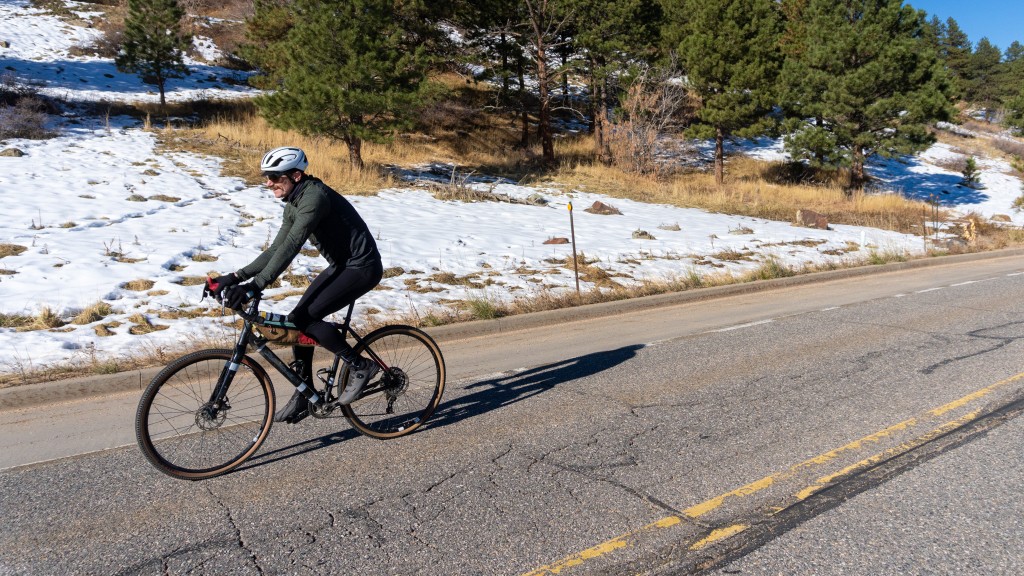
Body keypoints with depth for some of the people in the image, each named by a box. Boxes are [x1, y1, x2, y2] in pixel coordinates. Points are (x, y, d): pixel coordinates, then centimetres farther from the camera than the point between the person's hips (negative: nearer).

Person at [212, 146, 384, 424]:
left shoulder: (315, 197, -22)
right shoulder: (293, 204, 8)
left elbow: (291, 247, -32)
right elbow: (276, 250, 9)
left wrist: (254, 286, -37)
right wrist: (236, 276, 0)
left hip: (362, 267, -10)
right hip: (340, 265, 10)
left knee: (306, 318, -19)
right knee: (297, 321, 3)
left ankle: (360, 366, -2)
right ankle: (303, 398, 14)